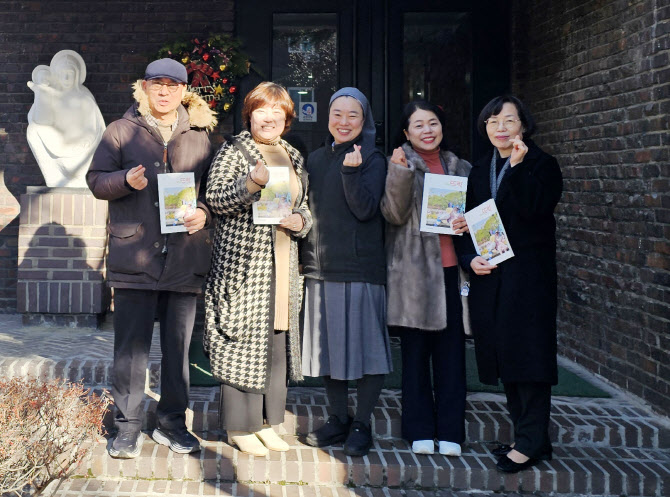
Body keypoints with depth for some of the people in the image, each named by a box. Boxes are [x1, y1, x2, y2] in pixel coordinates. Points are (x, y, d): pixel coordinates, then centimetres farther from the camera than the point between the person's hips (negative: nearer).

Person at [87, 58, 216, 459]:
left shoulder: (199, 136, 12)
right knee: (131, 344, 0)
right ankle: (129, 426, 10)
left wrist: (203, 212, -6)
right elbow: (96, 181, 4)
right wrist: (125, 180, -15)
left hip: (185, 256, 2)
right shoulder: (122, 131, 7)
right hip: (135, 254, -2)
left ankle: (173, 422, 20)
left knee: (179, 344, 8)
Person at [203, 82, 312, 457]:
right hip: (242, 260, -6)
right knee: (242, 339, -3)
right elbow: (216, 200, -10)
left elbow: (305, 207, 19)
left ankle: (267, 422, 19)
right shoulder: (234, 151, 0)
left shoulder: (294, 158, 16)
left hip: (283, 262, 6)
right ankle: (240, 426, 7)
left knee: (277, 339, 8)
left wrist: (299, 222, -3)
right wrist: (252, 182, -24)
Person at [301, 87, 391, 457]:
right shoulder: (316, 159, 14)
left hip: (361, 268, -5)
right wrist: (303, 255, 11)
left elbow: (365, 210, -13)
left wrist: (351, 170, -22)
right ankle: (338, 419, 23)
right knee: (328, 344, 10)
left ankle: (362, 423, 10)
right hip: (321, 266, 5)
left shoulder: (372, 161, -1)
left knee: (365, 344, -1)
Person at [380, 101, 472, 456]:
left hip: (450, 267, 3)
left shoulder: (458, 167, 13)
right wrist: (399, 172, -21)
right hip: (413, 269, -3)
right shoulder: (401, 163, 3)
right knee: (415, 350, 3)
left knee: (451, 351, 3)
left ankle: (450, 431, 11)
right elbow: (394, 214, -8)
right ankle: (420, 430, 13)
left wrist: (468, 223, -1)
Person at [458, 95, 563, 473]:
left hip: (528, 274, -6)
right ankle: (528, 437, 19)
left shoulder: (542, 165, -3)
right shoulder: (480, 171, 16)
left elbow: (535, 209, -19)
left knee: (527, 353, -7)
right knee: (502, 357, 9)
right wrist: (470, 258, 0)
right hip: (488, 275, 6)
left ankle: (532, 442, 0)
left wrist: (518, 167, -24)